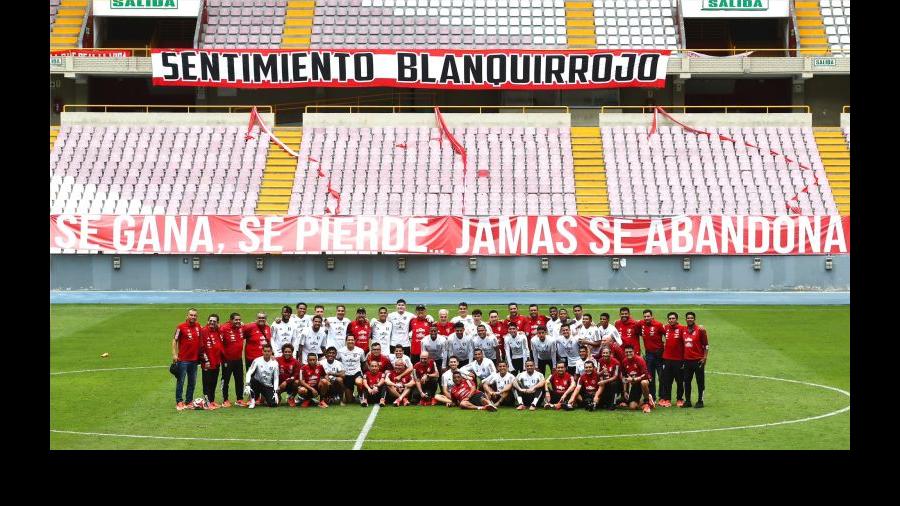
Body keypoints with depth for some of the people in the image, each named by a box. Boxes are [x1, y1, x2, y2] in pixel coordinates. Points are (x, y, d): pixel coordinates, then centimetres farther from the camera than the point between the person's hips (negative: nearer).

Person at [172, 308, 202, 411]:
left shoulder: (198, 327, 7)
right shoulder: (181, 327, -6)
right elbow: (175, 340, -4)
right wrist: (174, 354, -12)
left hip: (194, 359, 5)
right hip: (183, 359, -5)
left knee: (192, 382, 11)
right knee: (180, 381, -1)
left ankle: (189, 401, 20)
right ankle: (179, 402, 4)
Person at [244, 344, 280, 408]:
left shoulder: (275, 363, -4)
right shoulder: (257, 361, -9)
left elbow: (276, 378, -1)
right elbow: (249, 373, -16)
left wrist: (275, 392, -10)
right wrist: (247, 385, -31)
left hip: (268, 387, 1)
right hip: (258, 384, -1)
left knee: (273, 404, -20)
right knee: (252, 380, -36)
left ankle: (264, 398, 18)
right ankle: (252, 401, -15)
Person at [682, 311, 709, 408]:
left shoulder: (700, 330, -6)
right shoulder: (684, 330, 8)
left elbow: (706, 344, -4)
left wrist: (704, 357, -10)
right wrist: (683, 357, 13)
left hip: (698, 360, -5)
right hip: (687, 360, 5)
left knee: (700, 382, 2)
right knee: (687, 381, 8)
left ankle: (700, 401, 9)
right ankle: (687, 401, 15)